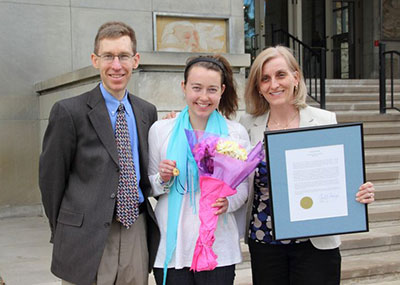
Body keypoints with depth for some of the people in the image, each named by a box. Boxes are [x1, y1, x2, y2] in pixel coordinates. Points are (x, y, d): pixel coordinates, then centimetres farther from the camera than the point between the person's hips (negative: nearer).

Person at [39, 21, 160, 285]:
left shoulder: (147, 112, 9)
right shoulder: (69, 112, -7)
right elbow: (51, 178, -3)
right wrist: (64, 233, 2)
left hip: (138, 232, 5)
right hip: (88, 241, -4)